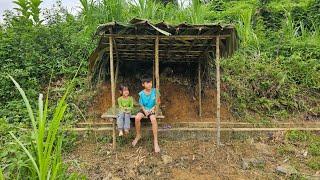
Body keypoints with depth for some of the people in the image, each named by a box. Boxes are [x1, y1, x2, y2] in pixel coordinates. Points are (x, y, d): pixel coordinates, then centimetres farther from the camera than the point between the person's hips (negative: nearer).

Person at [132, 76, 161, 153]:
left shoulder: (154, 91, -8)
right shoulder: (141, 93, -7)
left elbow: (158, 102, 1)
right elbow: (141, 104, 2)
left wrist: (153, 108, -13)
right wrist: (144, 110, -15)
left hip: (152, 109, -1)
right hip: (144, 109, 2)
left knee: (153, 119, -34)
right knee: (137, 118, -29)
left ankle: (155, 141, -23)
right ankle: (138, 135, -2)